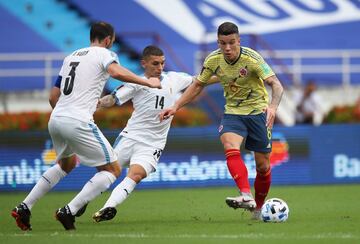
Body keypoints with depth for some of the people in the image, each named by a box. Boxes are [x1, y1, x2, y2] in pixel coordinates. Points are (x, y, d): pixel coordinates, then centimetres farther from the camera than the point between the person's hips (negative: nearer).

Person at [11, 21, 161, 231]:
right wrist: (148, 82, -15)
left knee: (67, 163, 33)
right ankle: (69, 211, -11)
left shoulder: (71, 57, 23)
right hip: (78, 123, -8)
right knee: (113, 169, 2)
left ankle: (24, 208, 25)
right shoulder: (104, 53, 3)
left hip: (55, 119, 8)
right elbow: (116, 72, -22)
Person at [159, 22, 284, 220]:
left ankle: (258, 207, 26)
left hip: (258, 112, -2)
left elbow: (276, 84, -29)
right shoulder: (213, 60, -9)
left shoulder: (252, 58, -21)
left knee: (263, 166, 3)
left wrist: (273, 106, -49)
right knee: (230, 148, -29)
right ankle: (246, 196, -41)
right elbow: (198, 85, 7)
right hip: (232, 112, 2)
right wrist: (176, 107, 0)